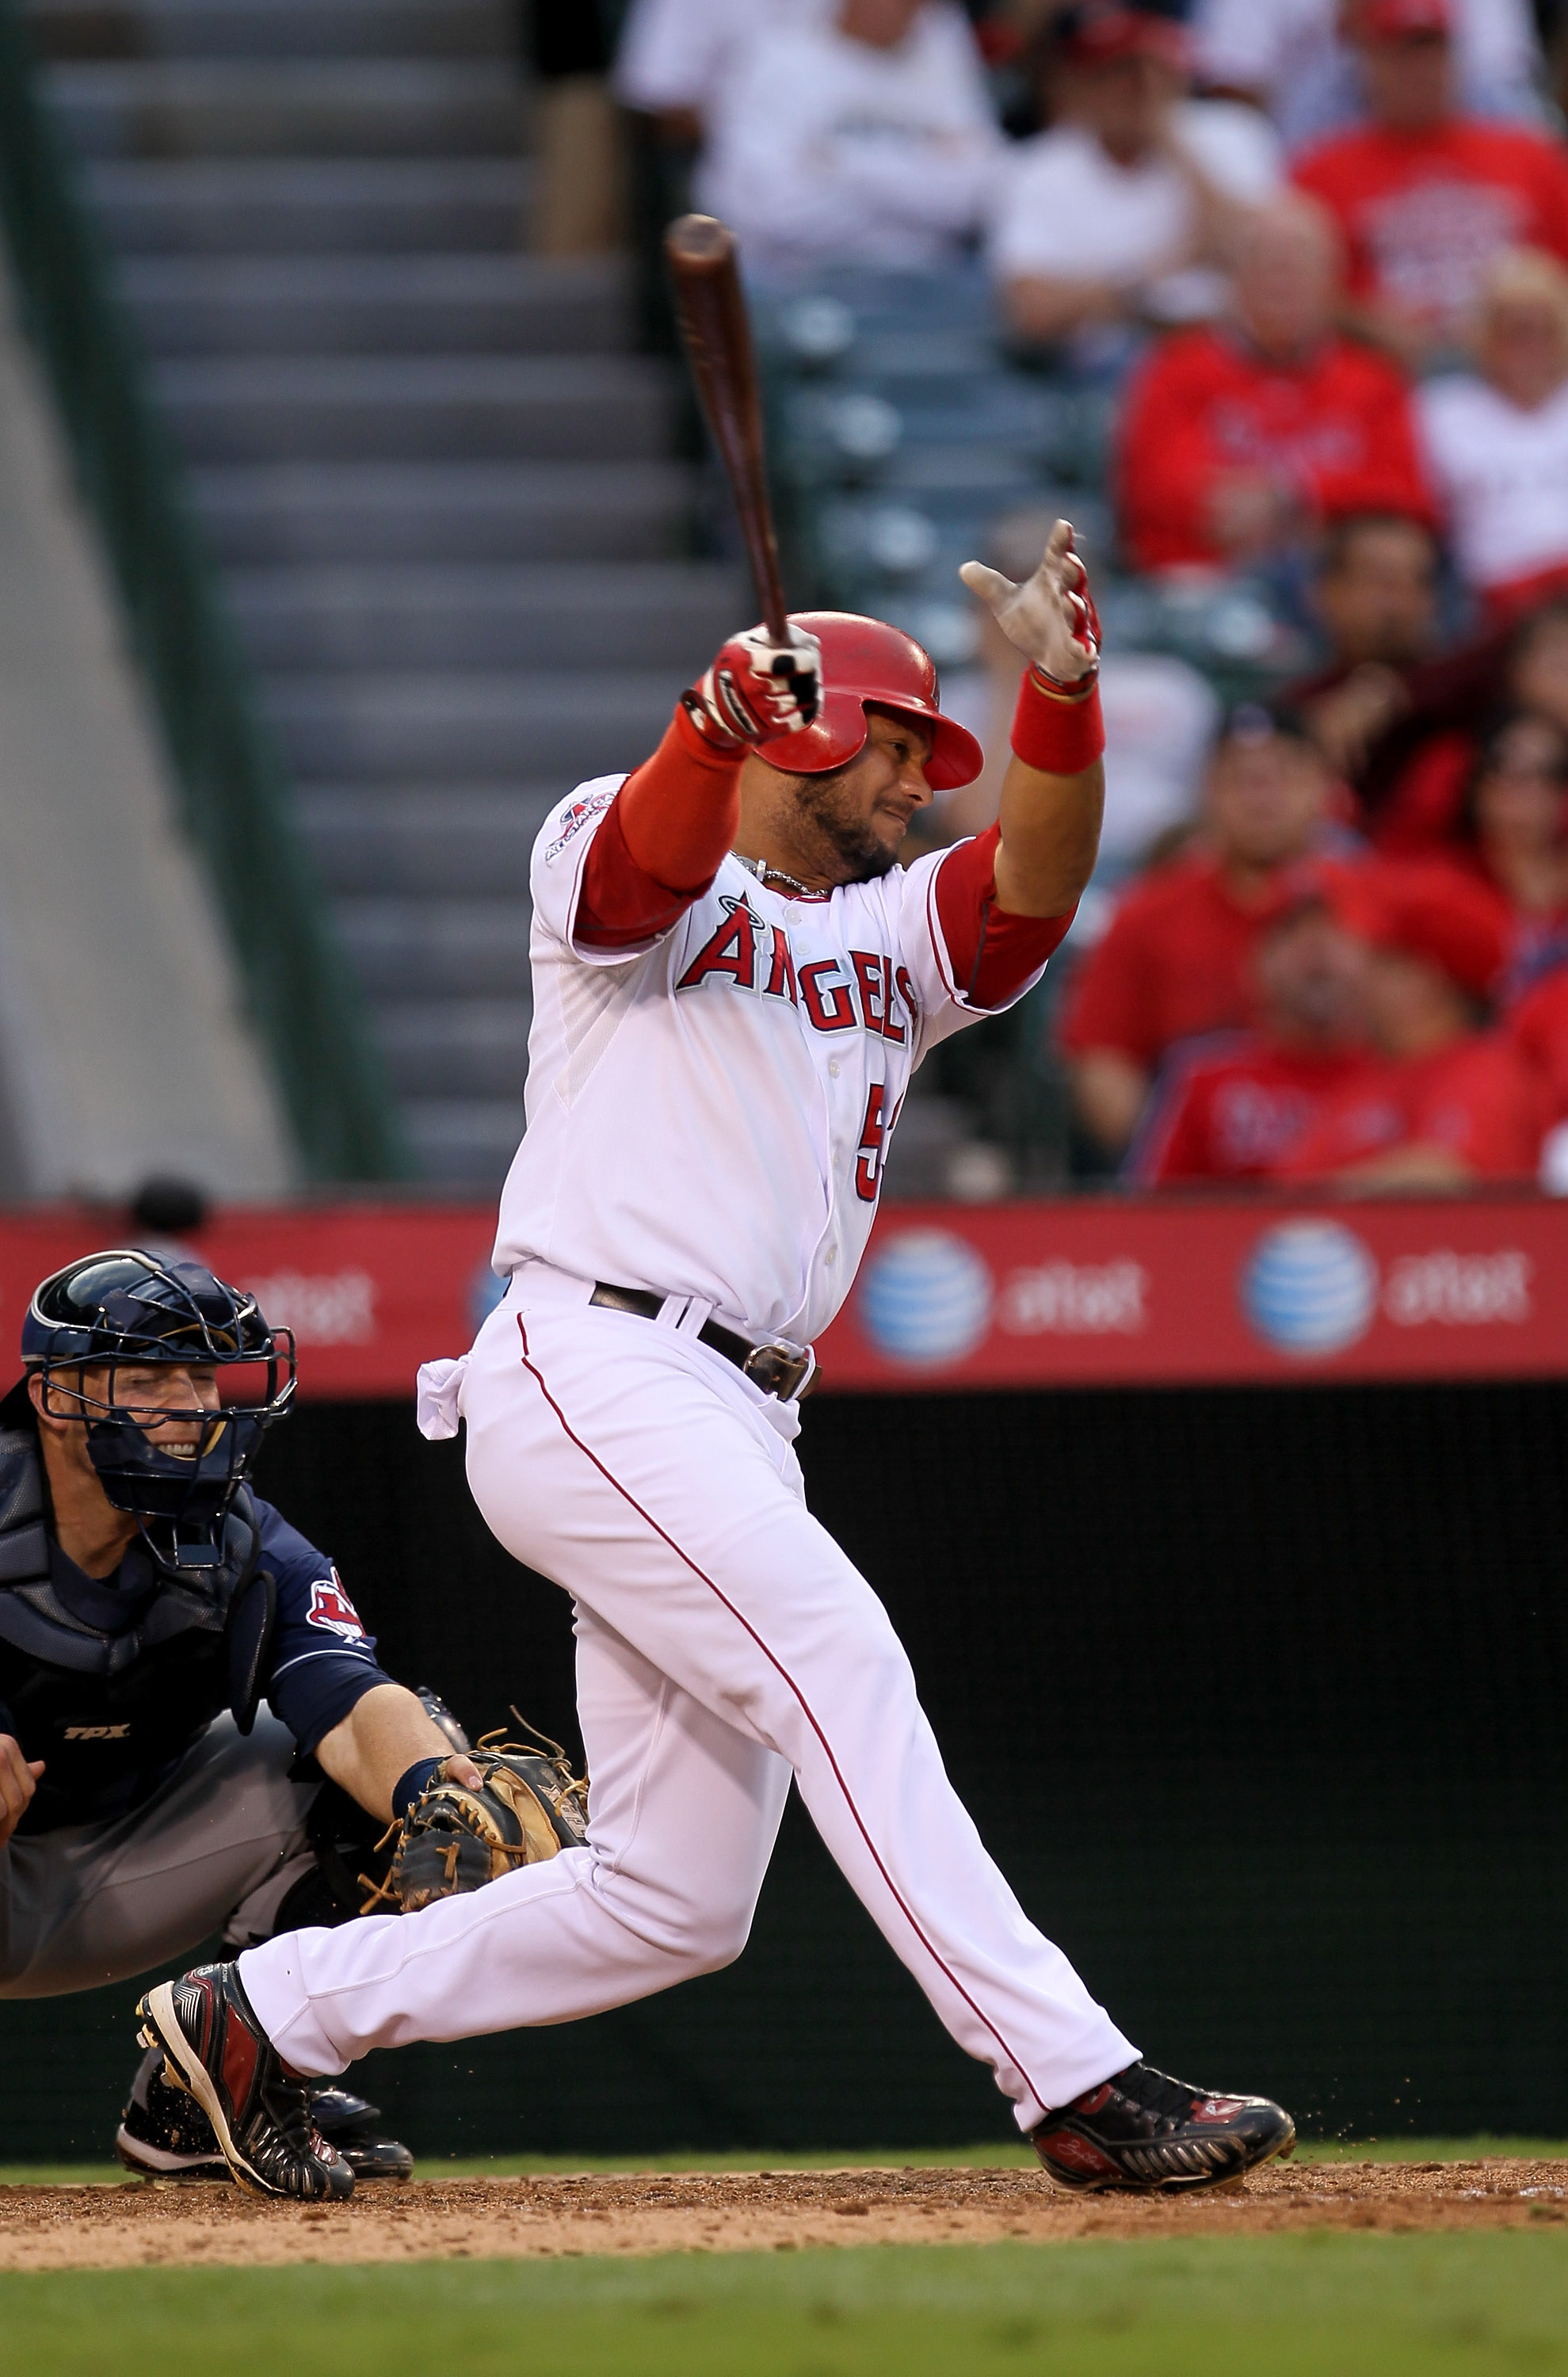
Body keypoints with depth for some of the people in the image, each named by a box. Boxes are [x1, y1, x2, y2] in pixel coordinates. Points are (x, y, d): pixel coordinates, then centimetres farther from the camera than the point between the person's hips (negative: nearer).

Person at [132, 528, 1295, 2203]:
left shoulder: (891, 942, 24)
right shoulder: (620, 864, 6)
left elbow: (1039, 880, 4)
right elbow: (653, 854, -20)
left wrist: (1062, 694, -16)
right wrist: (721, 718, -43)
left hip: (735, 1428, 8)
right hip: (589, 1365, -8)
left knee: (676, 1901, 6)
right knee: (838, 1663, -23)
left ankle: (269, 2015, 17)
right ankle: (1076, 2086, -29)